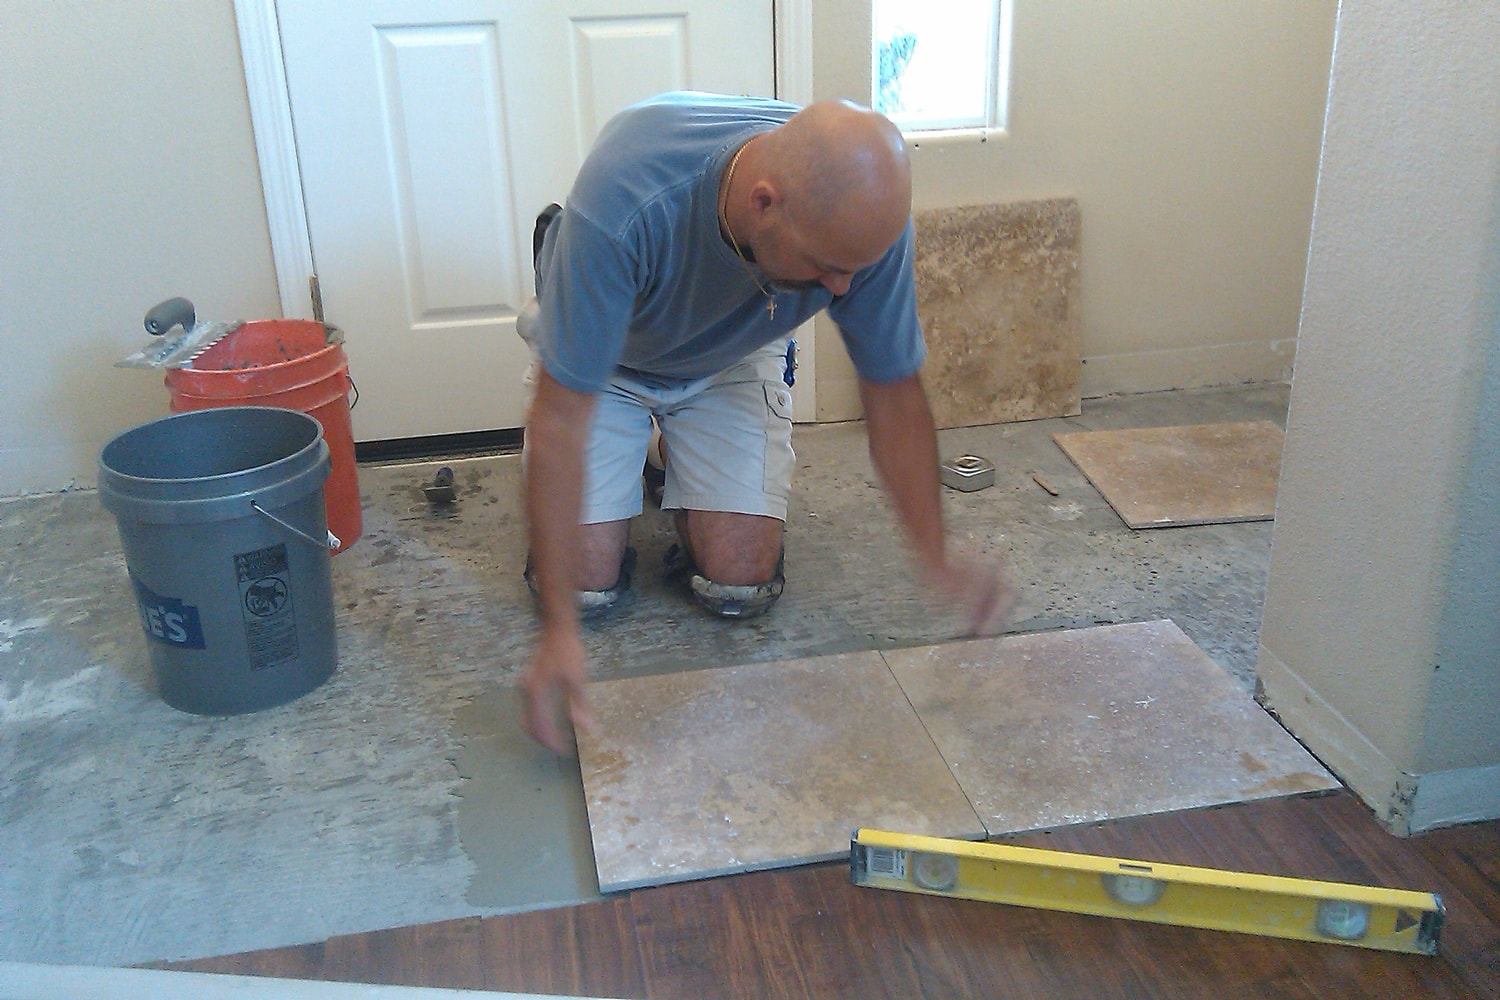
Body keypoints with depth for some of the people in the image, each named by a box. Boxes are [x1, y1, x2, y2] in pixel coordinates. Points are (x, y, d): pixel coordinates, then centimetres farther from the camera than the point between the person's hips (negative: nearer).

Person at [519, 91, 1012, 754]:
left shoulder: (862, 212, -33)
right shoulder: (624, 202, -44)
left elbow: (892, 389, -19)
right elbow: (561, 417, -39)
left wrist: (936, 558, -31)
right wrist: (558, 630, -40)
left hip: (732, 358, 2)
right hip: (600, 353, -2)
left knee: (741, 585, -10)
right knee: (587, 579, -10)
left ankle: (684, 475, 22)